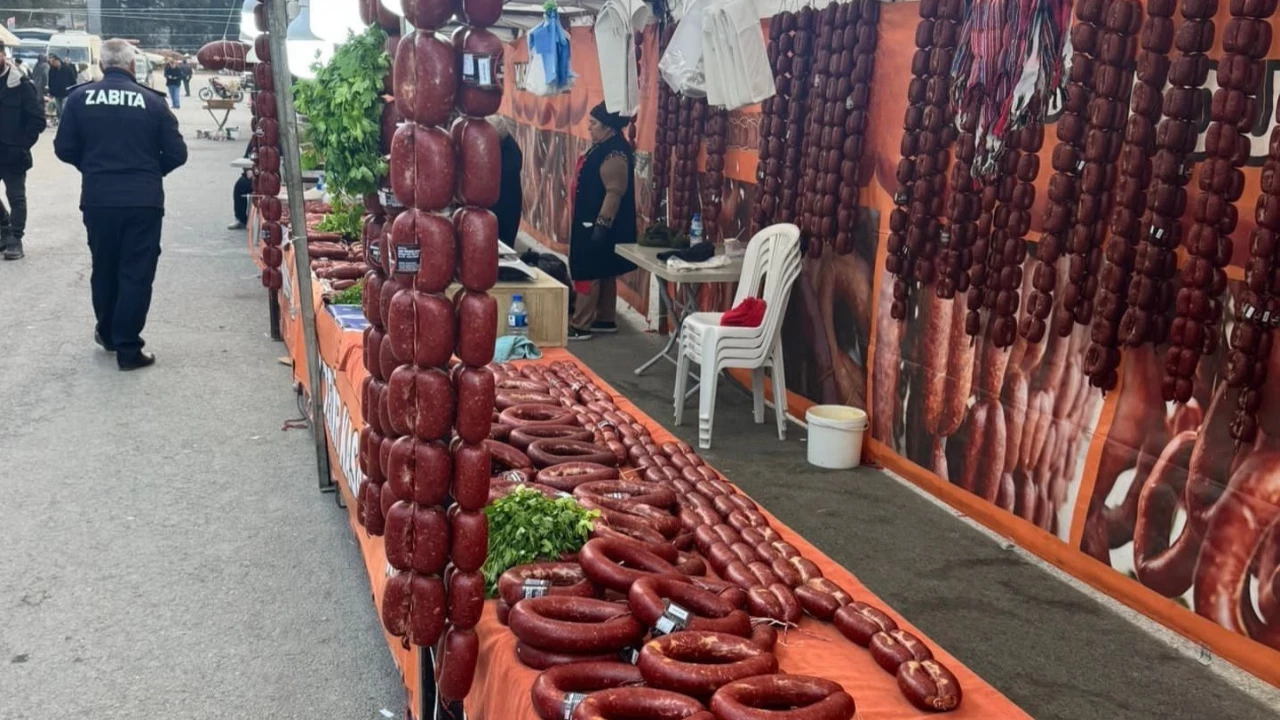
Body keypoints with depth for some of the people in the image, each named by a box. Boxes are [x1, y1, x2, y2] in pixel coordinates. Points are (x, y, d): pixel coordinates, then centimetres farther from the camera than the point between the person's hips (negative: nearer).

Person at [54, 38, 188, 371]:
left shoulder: (80, 97, 0)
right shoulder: (151, 100, -4)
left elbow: (64, 149, 2)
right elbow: (177, 154, -3)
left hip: (97, 199, 2)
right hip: (144, 201, -2)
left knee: (103, 268, 20)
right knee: (136, 273, 4)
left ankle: (107, 333, 35)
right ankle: (128, 348, 5)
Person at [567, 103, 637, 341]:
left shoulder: (614, 154, -20)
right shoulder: (602, 147, 12)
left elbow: (614, 193, -24)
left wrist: (602, 225, -27)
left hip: (598, 224, -10)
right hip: (590, 221, 10)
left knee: (588, 273, -7)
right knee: (603, 273, 14)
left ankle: (580, 326, -2)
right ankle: (606, 320, 22)